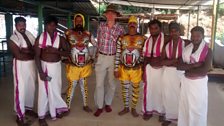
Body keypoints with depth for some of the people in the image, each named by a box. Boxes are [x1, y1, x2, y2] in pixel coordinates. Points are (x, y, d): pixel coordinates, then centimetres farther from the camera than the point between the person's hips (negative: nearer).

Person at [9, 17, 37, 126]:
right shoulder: (13, 39, -11)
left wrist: (26, 50, -13)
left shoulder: (29, 34, 9)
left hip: (31, 64, 7)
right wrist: (31, 52, -8)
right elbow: (18, 55, -18)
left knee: (31, 88, 16)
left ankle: (28, 108, 35)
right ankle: (20, 116, 9)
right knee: (21, 90, -2)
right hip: (21, 65, -6)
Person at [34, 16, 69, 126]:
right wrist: (41, 72, -15)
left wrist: (55, 50, -20)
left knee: (55, 89, 11)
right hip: (44, 66, -2)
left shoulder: (60, 39, 0)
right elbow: (37, 56, -8)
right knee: (44, 90, 2)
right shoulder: (40, 38, -7)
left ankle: (55, 111, 33)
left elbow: (67, 53, -4)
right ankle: (41, 116, 16)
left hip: (56, 66, 3)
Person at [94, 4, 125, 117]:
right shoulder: (101, 26, -1)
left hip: (114, 58, 0)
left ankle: (108, 103, 32)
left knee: (112, 83, 12)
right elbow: (98, 41, 10)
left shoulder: (120, 29, -5)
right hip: (101, 57, 0)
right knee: (99, 83, 2)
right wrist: (99, 52, 10)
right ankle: (99, 106, 17)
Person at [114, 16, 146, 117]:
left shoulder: (143, 39, -3)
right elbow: (117, 55, -1)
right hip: (123, 69, 1)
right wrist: (116, 69, -3)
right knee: (124, 89, 14)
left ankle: (133, 109, 30)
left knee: (135, 89, 12)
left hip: (136, 69, -1)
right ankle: (126, 108, 33)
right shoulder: (122, 38, -1)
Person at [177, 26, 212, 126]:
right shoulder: (186, 48, 3)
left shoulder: (207, 51, -11)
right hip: (186, 82, 5)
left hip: (199, 84, -4)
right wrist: (194, 65, -20)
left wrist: (187, 67, -10)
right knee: (184, 107, 17)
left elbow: (204, 71, -21)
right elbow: (179, 66, -7)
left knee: (197, 109, 9)